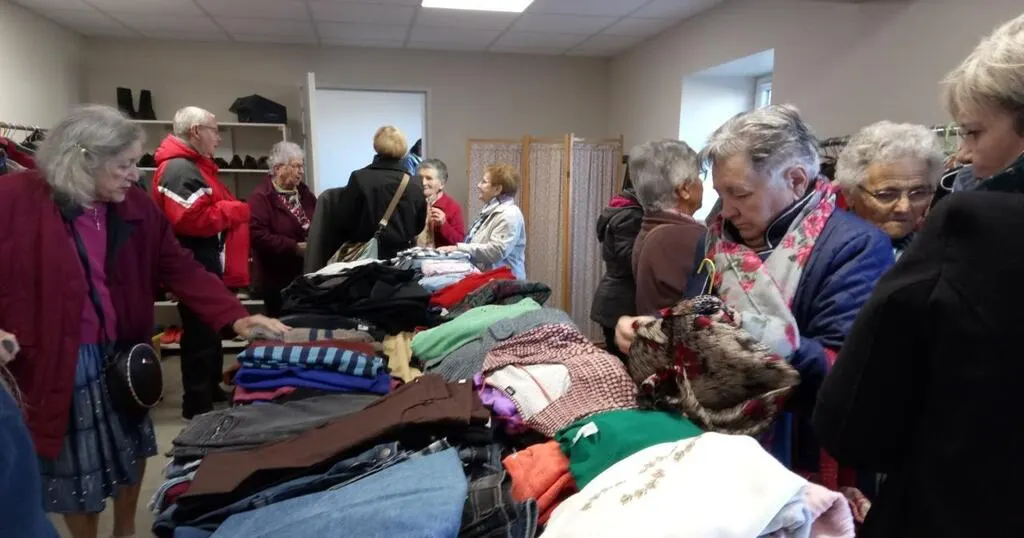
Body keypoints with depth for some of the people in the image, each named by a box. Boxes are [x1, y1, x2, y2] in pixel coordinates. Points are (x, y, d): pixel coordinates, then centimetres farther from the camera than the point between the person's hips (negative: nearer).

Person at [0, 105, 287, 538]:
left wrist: (235, 316, -15)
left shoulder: (136, 206, -2)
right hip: (52, 362, -4)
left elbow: (180, 268, -5)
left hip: (121, 355, 5)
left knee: (131, 452, 20)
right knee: (74, 470, 11)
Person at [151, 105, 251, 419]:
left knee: (210, 329, 20)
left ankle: (211, 391, 34)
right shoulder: (178, 169, -18)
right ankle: (198, 405, 8)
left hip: (206, 261, 11)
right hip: (194, 264, -11)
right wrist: (234, 211, -18)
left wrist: (232, 211, 3)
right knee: (200, 333, -3)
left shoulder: (194, 165, 17)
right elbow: (191, 219, -30)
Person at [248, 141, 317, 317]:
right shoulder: (261, 197, -9)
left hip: (307, 274, 6)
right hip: (278, 279, -6)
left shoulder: (304, 193, 13)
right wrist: (295, 247, -22)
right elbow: (257, 235, -20)